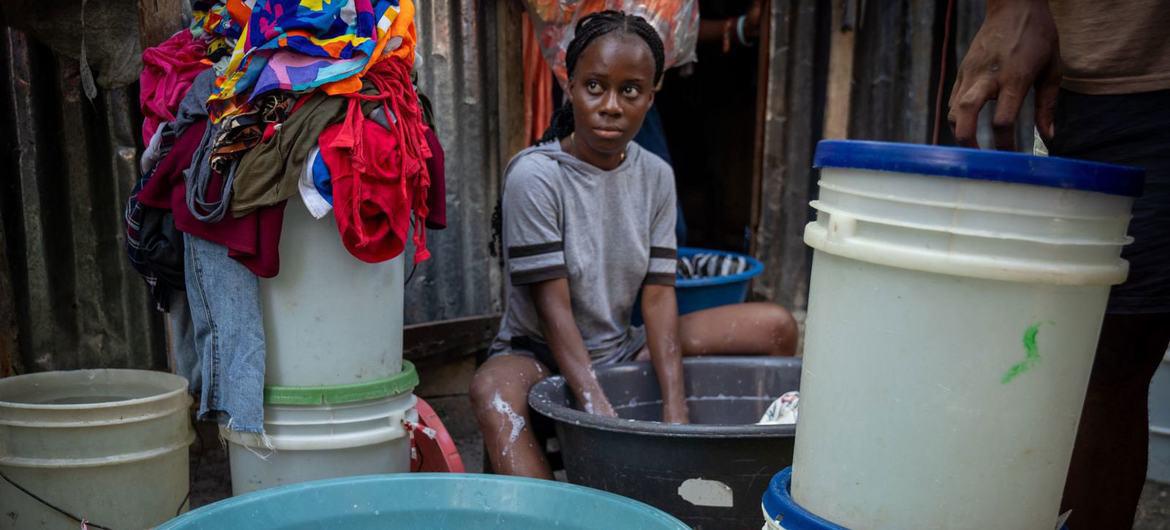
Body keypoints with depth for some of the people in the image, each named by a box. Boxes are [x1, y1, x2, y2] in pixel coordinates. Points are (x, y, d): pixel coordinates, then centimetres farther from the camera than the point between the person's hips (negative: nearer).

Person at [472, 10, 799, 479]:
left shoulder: (656, 176, 0)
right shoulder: (534, 176, -17)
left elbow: (659, 295, -7)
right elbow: (554, 308, -20)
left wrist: (674, 407, -19)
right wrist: (601, 413, -30)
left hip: (623, 351, 5)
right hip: (541, 354, -5)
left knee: (776, 327, -6)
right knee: (492, 390, -40)